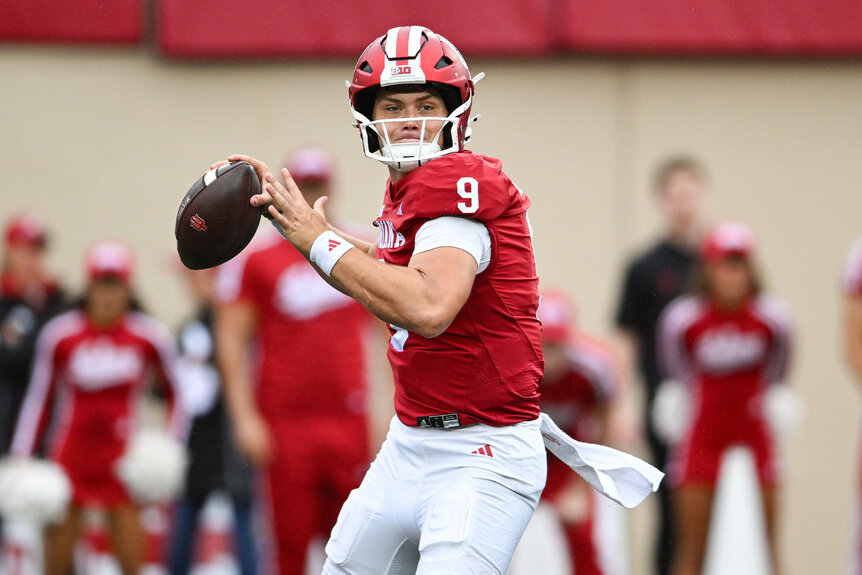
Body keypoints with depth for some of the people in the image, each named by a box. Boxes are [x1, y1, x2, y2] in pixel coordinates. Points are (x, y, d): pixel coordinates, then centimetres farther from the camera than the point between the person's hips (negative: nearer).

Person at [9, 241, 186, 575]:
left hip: (122, 458, 0)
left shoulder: (150, 337, -3)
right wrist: (21, 457, 1)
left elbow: (177, 394, 10)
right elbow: (38, 398, 6)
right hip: (69, 457, 0)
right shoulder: (59, 334, -3)